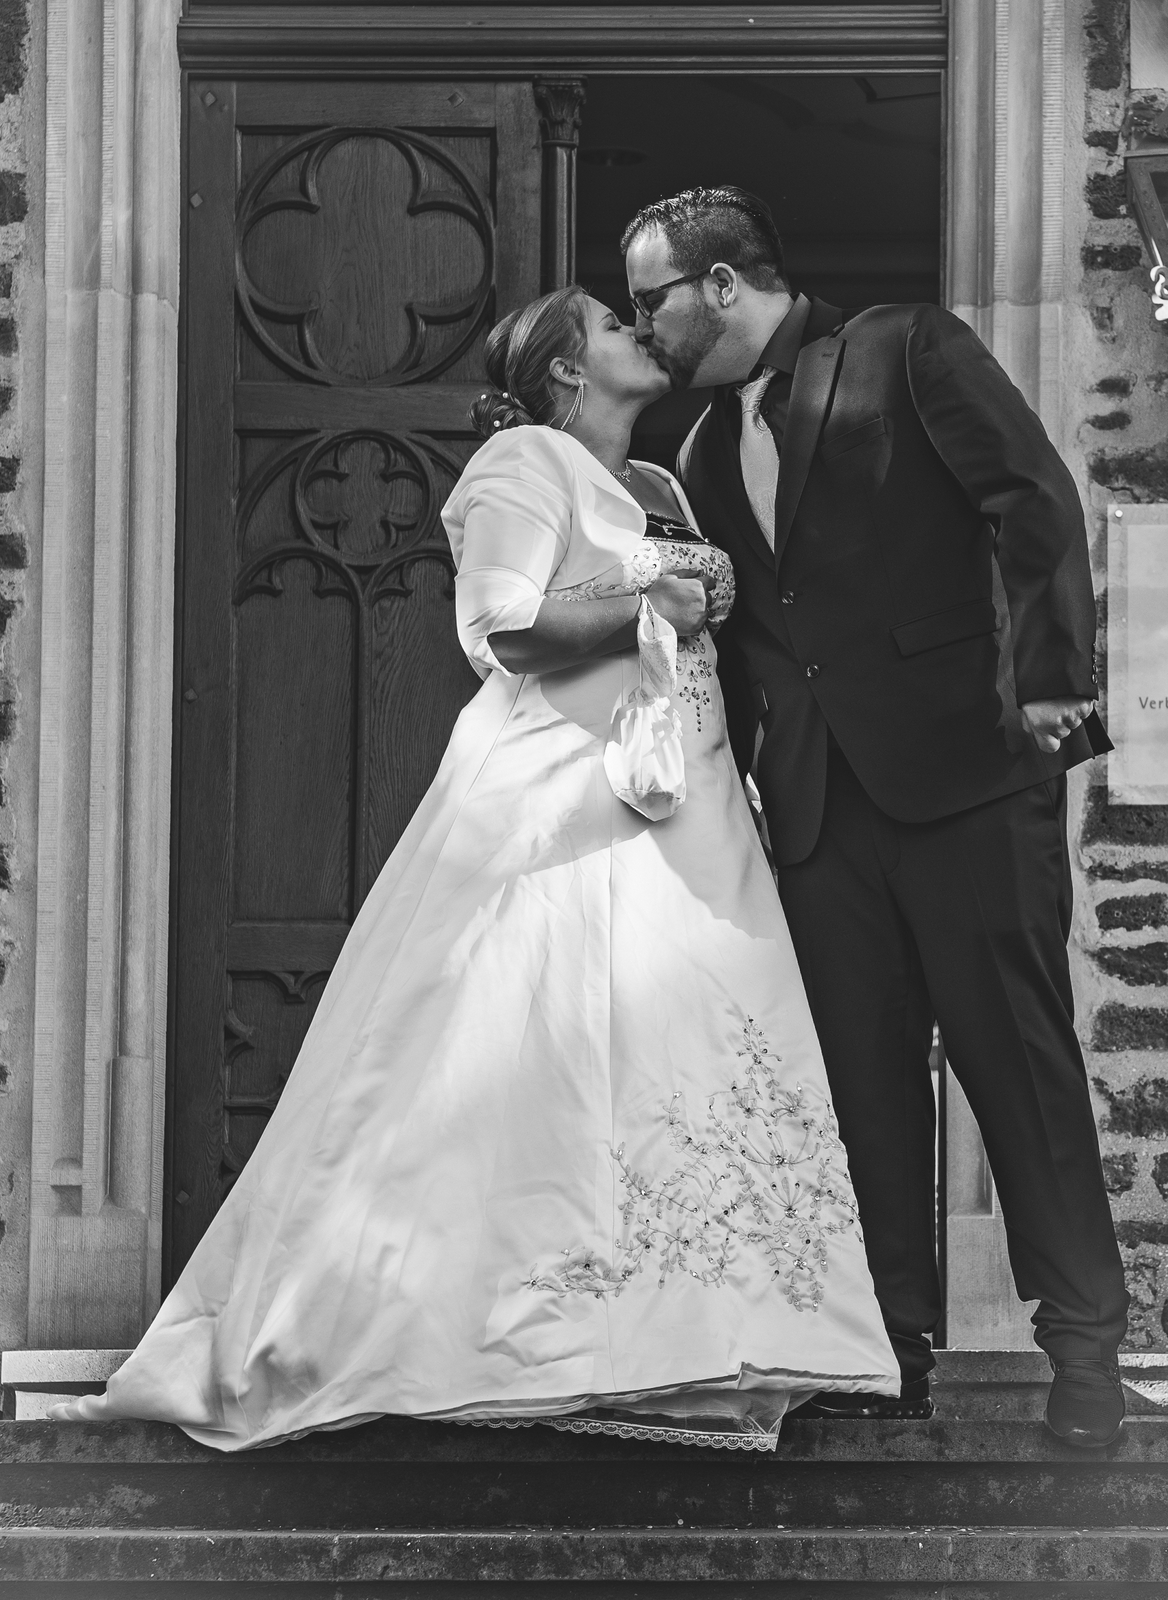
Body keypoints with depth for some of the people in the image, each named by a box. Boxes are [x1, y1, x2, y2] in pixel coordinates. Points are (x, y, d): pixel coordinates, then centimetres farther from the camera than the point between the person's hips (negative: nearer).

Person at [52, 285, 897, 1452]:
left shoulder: (659, 489, 23)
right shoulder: (523, 463, -2)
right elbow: (512, 630, -14)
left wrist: (709, 601, 6)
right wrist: (646, 597, -11)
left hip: (676, 808, 8)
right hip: (558, 798, -8)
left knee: (688, 1055, 1)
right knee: (546, 1053, -11)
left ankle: (670, 1336, 5)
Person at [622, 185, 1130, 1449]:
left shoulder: (907, 352, 0)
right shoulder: (705, 453, 18)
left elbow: (1035, 501, -9)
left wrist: (1048, 681, -18)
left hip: (959, 764, -6)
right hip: (812, 797, 6)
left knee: (1016, 1047, -3)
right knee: (862, 1074, 6)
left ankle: (1083, 1342, 5)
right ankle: (894, 1347, 12)